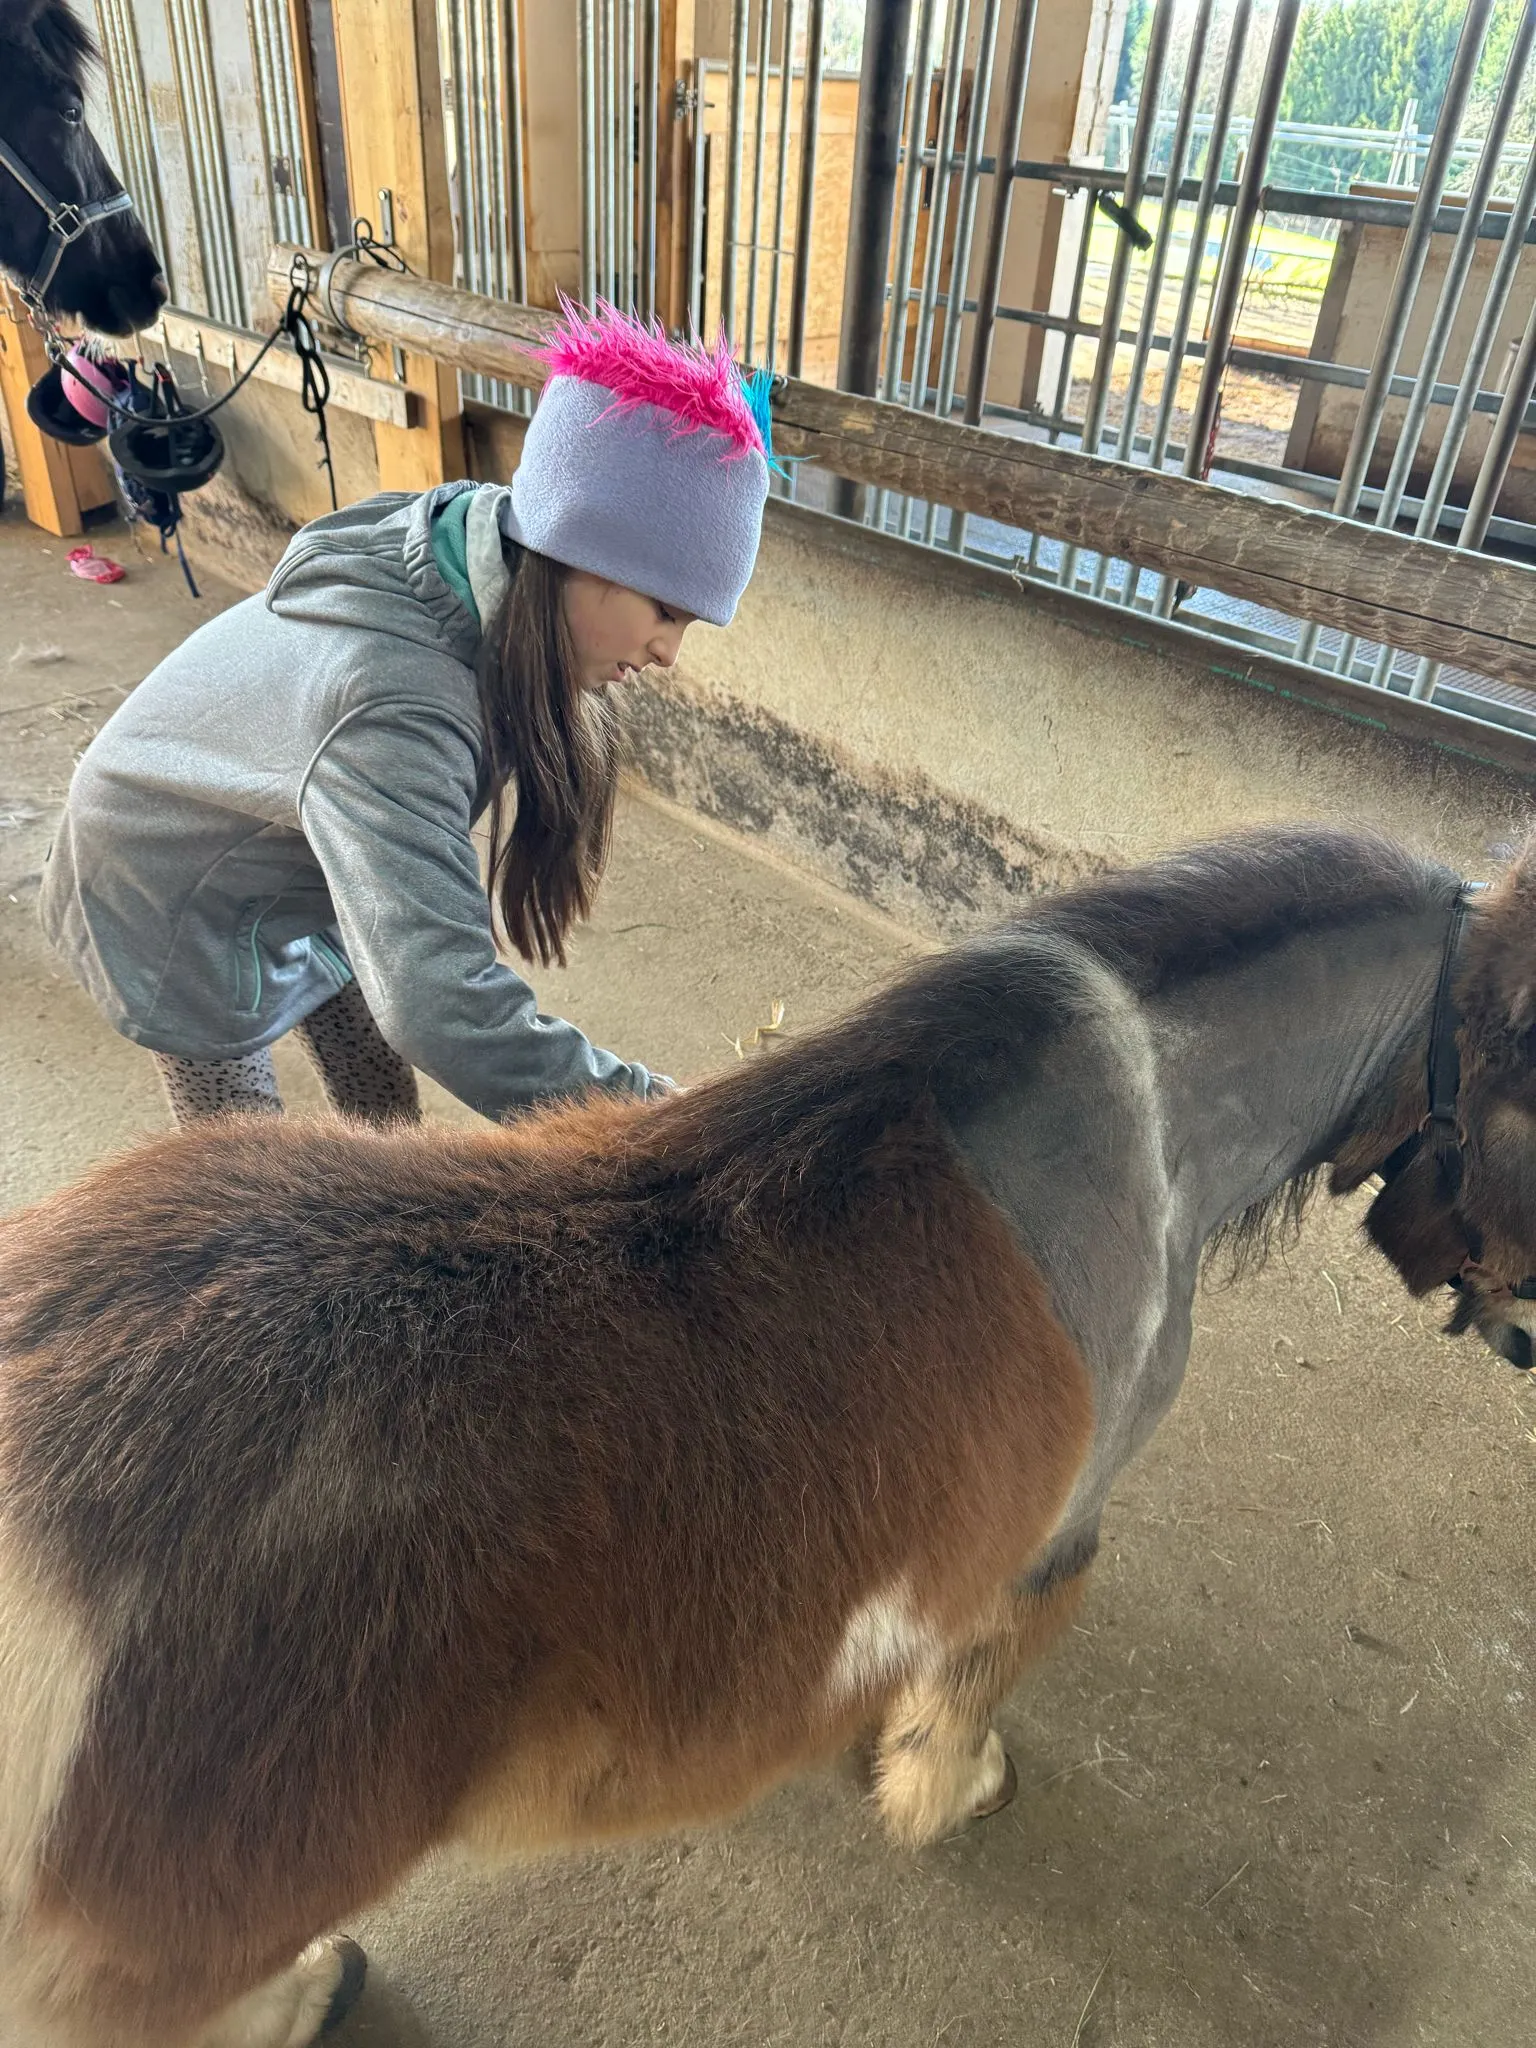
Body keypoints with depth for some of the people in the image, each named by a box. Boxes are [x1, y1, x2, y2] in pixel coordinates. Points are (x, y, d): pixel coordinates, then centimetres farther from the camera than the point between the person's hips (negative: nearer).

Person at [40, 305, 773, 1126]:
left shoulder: (469, 551, -19)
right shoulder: (393, 714, -45)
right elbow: (444, 1010, -54)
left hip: (298, 868, 7)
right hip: (177, 904, -7)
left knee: (384, 1103, 14)